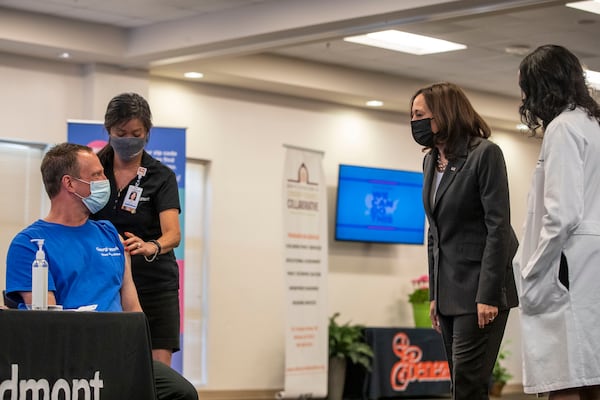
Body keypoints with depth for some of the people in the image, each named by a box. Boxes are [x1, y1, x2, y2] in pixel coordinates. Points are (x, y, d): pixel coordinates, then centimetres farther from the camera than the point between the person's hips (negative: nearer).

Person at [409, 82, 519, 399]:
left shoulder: (485, 154, -10)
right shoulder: (431, 160, 13)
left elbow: (498, 226, -14)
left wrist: (488, 295, -19)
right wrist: (435, 294, 13)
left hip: (480, 289, -8)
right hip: (450, 290, 8)